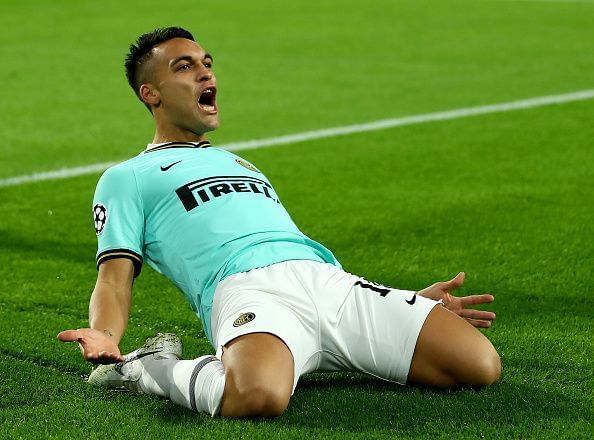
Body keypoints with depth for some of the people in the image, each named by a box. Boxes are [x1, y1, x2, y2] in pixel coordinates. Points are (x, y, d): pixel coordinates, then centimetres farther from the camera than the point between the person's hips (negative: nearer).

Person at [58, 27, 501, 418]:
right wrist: (104, 337, -18)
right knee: (259, 395, -42)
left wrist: (414, 303, 26)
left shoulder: (242, 164, 38)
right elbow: (115, 279, 8)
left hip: (332, 280, 6)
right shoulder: (127, 179, 20)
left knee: (481, 364, -14)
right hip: (244, 288, -5)